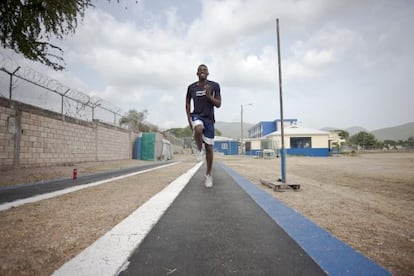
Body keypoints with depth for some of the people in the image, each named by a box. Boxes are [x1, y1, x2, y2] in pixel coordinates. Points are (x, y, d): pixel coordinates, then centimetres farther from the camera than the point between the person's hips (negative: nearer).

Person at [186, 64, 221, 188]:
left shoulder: (214, 86, 0)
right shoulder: (191, 87, 5)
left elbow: (218, 104, -1)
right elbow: (187, 103, 15)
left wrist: (209, 96, -18)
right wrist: (189, 119, 5)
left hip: (209, 118, 0)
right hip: (196, 116, 0)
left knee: (209, 148, 0)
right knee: (198, 129, -38)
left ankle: (208, 174, 18)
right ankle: (199, 149, -7)